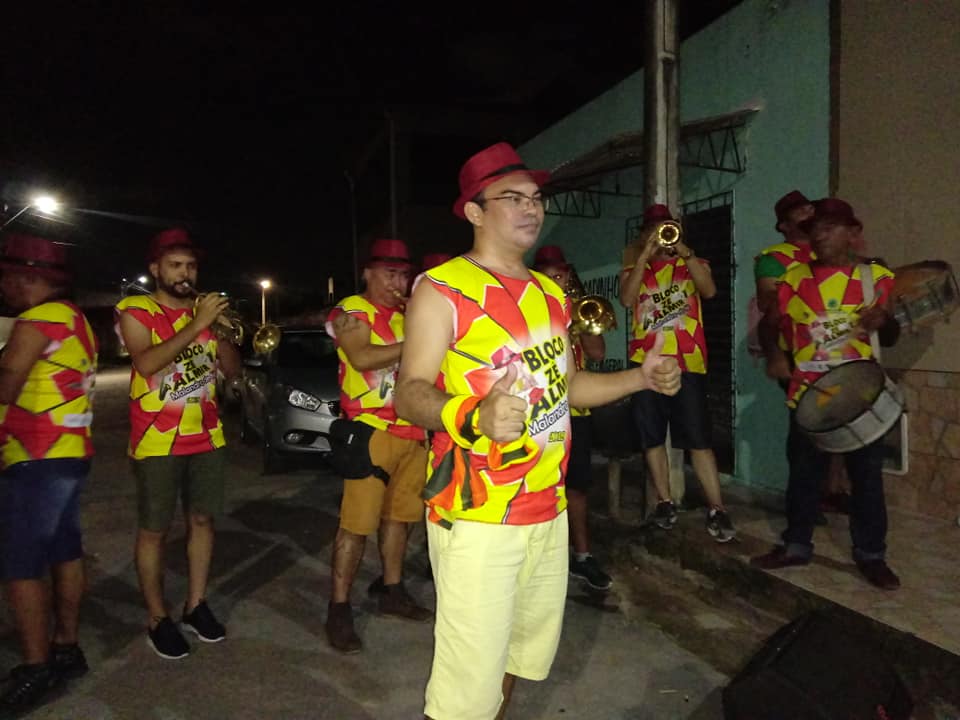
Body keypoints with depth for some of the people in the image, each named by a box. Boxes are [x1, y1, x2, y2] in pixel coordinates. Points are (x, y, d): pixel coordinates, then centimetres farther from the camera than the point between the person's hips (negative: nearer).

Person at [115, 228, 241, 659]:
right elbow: (147, 363, -22)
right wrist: (198, 325, -25)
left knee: (202, 520, 10)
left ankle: (196, 606, 23)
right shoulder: (135, 311, -4)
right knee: (154, 530, 2)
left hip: (207, 436, 5)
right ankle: (157, 618, 15)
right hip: (156, 441, -4)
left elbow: (232, 370, 5)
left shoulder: (205, 308, 10)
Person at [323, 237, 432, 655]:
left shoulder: (408, 315, 19)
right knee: (357, 522, -5)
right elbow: (362, 358, -20)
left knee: (400, 516, 15)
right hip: (372, 430, -7)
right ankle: (339, 608, 5)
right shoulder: (352, 311, -2)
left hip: (413, 432, 7)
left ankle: (391, 591, 29)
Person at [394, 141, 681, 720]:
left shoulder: (549, 293, 12)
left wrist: (641, 377, 7)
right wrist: (476, 418, -36)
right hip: (476, 518, -7)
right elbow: (411, 392, -17)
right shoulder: (442, 288, -10)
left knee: (523, 652, 22)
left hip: (549, 512, 7)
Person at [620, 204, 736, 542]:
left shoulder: (693, 264, 13)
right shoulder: (634, 269, 13)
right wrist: (645, 255, -11)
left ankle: (717, 508, 1)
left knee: (698, 439, -5)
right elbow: (627, 299, -8)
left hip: (688, 362, -2)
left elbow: (709, 290, -9)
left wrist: (684, 251, -14)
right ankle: (665, 502, 19)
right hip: (645, 362, 2)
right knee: (652, 438, 7)